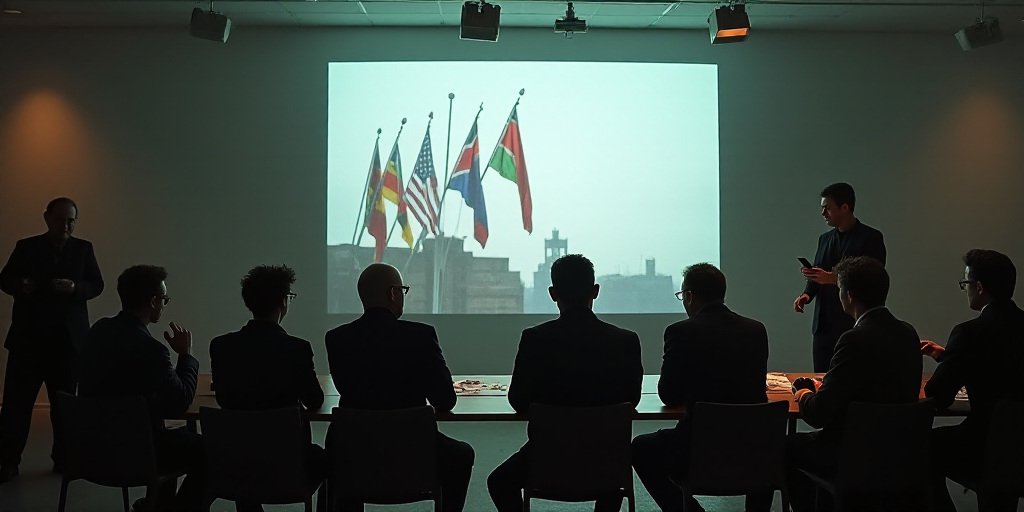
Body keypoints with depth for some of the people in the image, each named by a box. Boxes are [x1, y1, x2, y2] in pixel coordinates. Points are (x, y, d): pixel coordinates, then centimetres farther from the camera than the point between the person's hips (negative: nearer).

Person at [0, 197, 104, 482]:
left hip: (67, 337, 1)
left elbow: (97, 285, 2)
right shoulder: (26, 247, 4)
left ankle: (63, 458, 17)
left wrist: (75, 288, -19)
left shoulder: (84, 249, 6)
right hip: (29, 336, -1)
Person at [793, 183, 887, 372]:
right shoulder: (824, 238, 15)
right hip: (824, 324, 6)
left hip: (856, 325, -6)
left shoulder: (871, 237, -4)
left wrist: (834, 278, -21)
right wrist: (807, 294, -2)